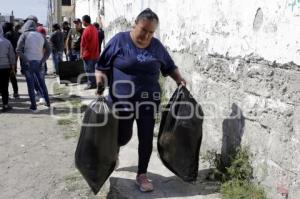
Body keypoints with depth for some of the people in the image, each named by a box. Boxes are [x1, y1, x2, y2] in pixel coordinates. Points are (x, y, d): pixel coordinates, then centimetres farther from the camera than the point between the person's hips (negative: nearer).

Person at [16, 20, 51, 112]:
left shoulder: (24, 35, -4)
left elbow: (18, 50, -16)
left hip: (28, 63, -4)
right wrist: (42, 60, 0)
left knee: (30, 84, 3)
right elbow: (48, 50, 3)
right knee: (41, 82, 18)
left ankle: (34, 106, 6)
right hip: (38, 62, 4)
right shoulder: (40, 36, 8)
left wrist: (25, 60, -13)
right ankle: (47, 102, 24)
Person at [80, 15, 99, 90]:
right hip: (95, 54, 8)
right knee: (94, 69, 13)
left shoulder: (87, 30, -16)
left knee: (89, 70, 0)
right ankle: (95, 83, 19)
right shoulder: (95, 29, 9)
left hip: (88, 54, -8)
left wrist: (81, 53, -10)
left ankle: (91, 84, 3)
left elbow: (83, 43, -16)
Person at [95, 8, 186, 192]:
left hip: (148, 101, 3)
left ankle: (142, 175, 25)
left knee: (146, 138, 7)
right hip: (122, 101, -2)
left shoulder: (157, 46, 4)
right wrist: (100, 81, -16)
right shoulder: (119, 40, -5)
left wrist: (180, 80, 3)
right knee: (124, 137, 8)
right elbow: (102, 66, -1)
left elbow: (170, 67, 17)